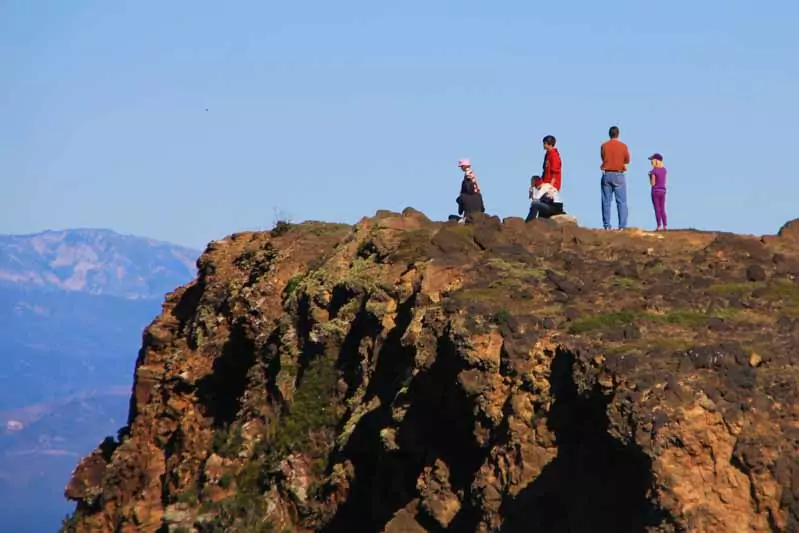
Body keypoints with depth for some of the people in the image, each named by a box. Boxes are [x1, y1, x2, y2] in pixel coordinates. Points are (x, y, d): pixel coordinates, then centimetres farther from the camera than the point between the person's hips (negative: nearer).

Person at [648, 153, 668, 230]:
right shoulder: (664, 170, 5)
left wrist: (650, 176, 2)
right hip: (663, 191, 6)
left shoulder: (654, 171, -14)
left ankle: (659, 226, -5)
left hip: (655, 192, -6)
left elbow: (652, 183, -13)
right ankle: (665, 226, 7)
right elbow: (664, 182, 10)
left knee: (657, 210, -2)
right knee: (662, 210, 10)